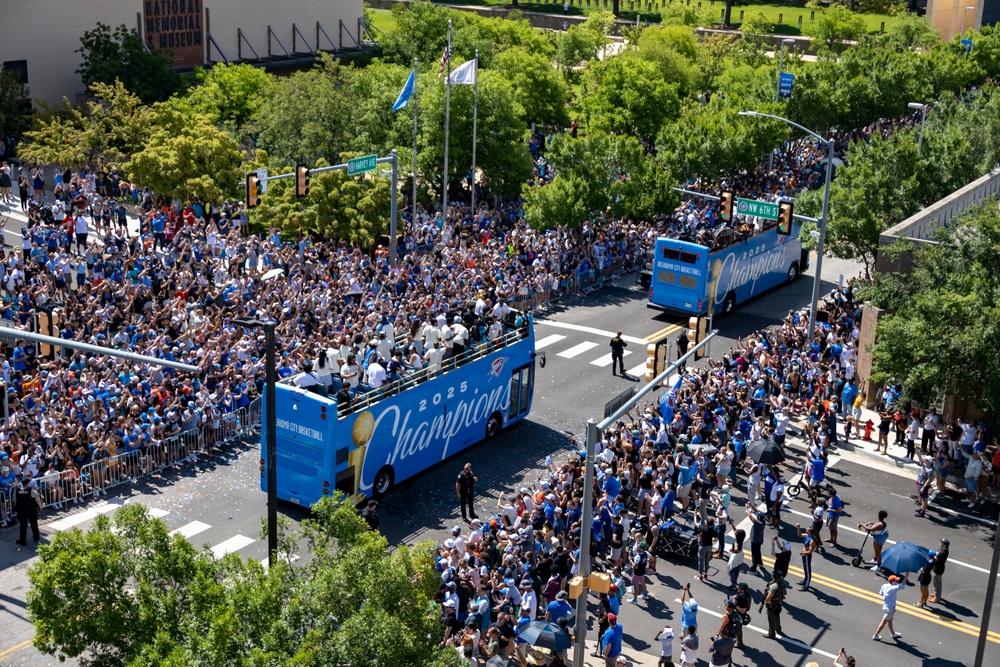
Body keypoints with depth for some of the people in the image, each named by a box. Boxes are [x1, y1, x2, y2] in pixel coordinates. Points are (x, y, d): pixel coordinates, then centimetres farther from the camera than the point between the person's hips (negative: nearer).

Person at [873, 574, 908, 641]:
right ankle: (875, 635, 19)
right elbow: (902, 586, -38)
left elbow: (881, 593, 8)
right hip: (890, 608, -8)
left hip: (885, 606, 8)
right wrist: (905, 577, -36)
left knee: (890, 620, 26)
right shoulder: (893, 588, -29)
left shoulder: (884, 586, -6)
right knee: (883, 623, 7)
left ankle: (893, 634, 44)